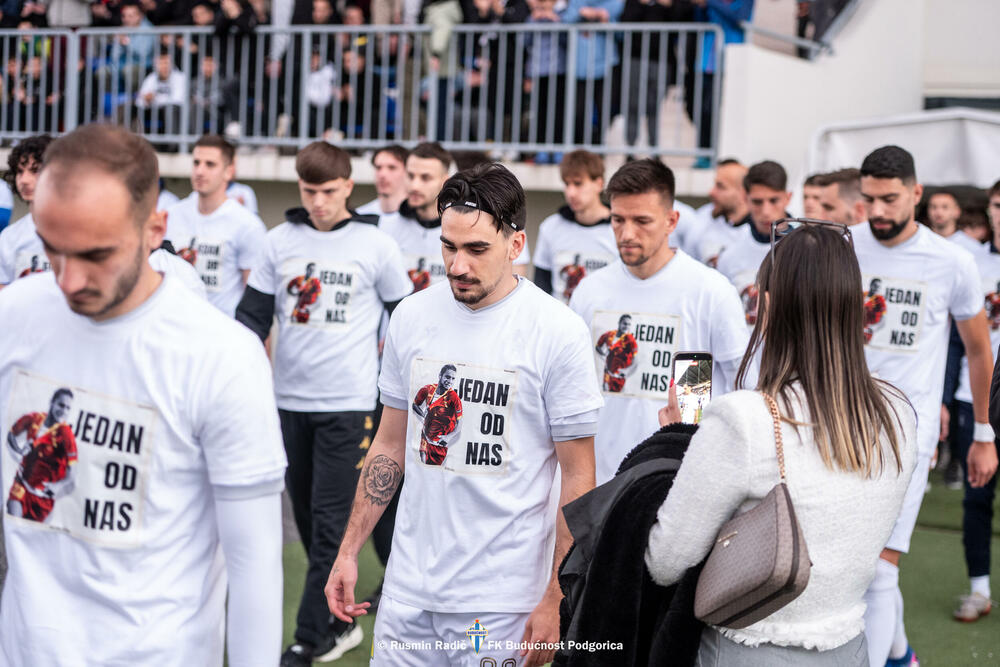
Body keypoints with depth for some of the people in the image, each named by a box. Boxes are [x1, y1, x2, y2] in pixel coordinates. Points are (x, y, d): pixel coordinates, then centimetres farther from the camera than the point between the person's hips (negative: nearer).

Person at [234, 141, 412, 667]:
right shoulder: (279, 242, 6)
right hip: (290, 400, 4)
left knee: (330, 524, -6)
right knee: (307, 518, 10)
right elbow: (253, 316, 8)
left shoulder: (376, 245, -1)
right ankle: (340, 623, 24)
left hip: (348, 404, -4)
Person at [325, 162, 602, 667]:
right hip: (407, 589, 4)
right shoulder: (411, 317, 3)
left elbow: (577, 476, -7)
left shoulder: (558, 333, -10)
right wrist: (348, 552, 10)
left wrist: (557, 600, -10)